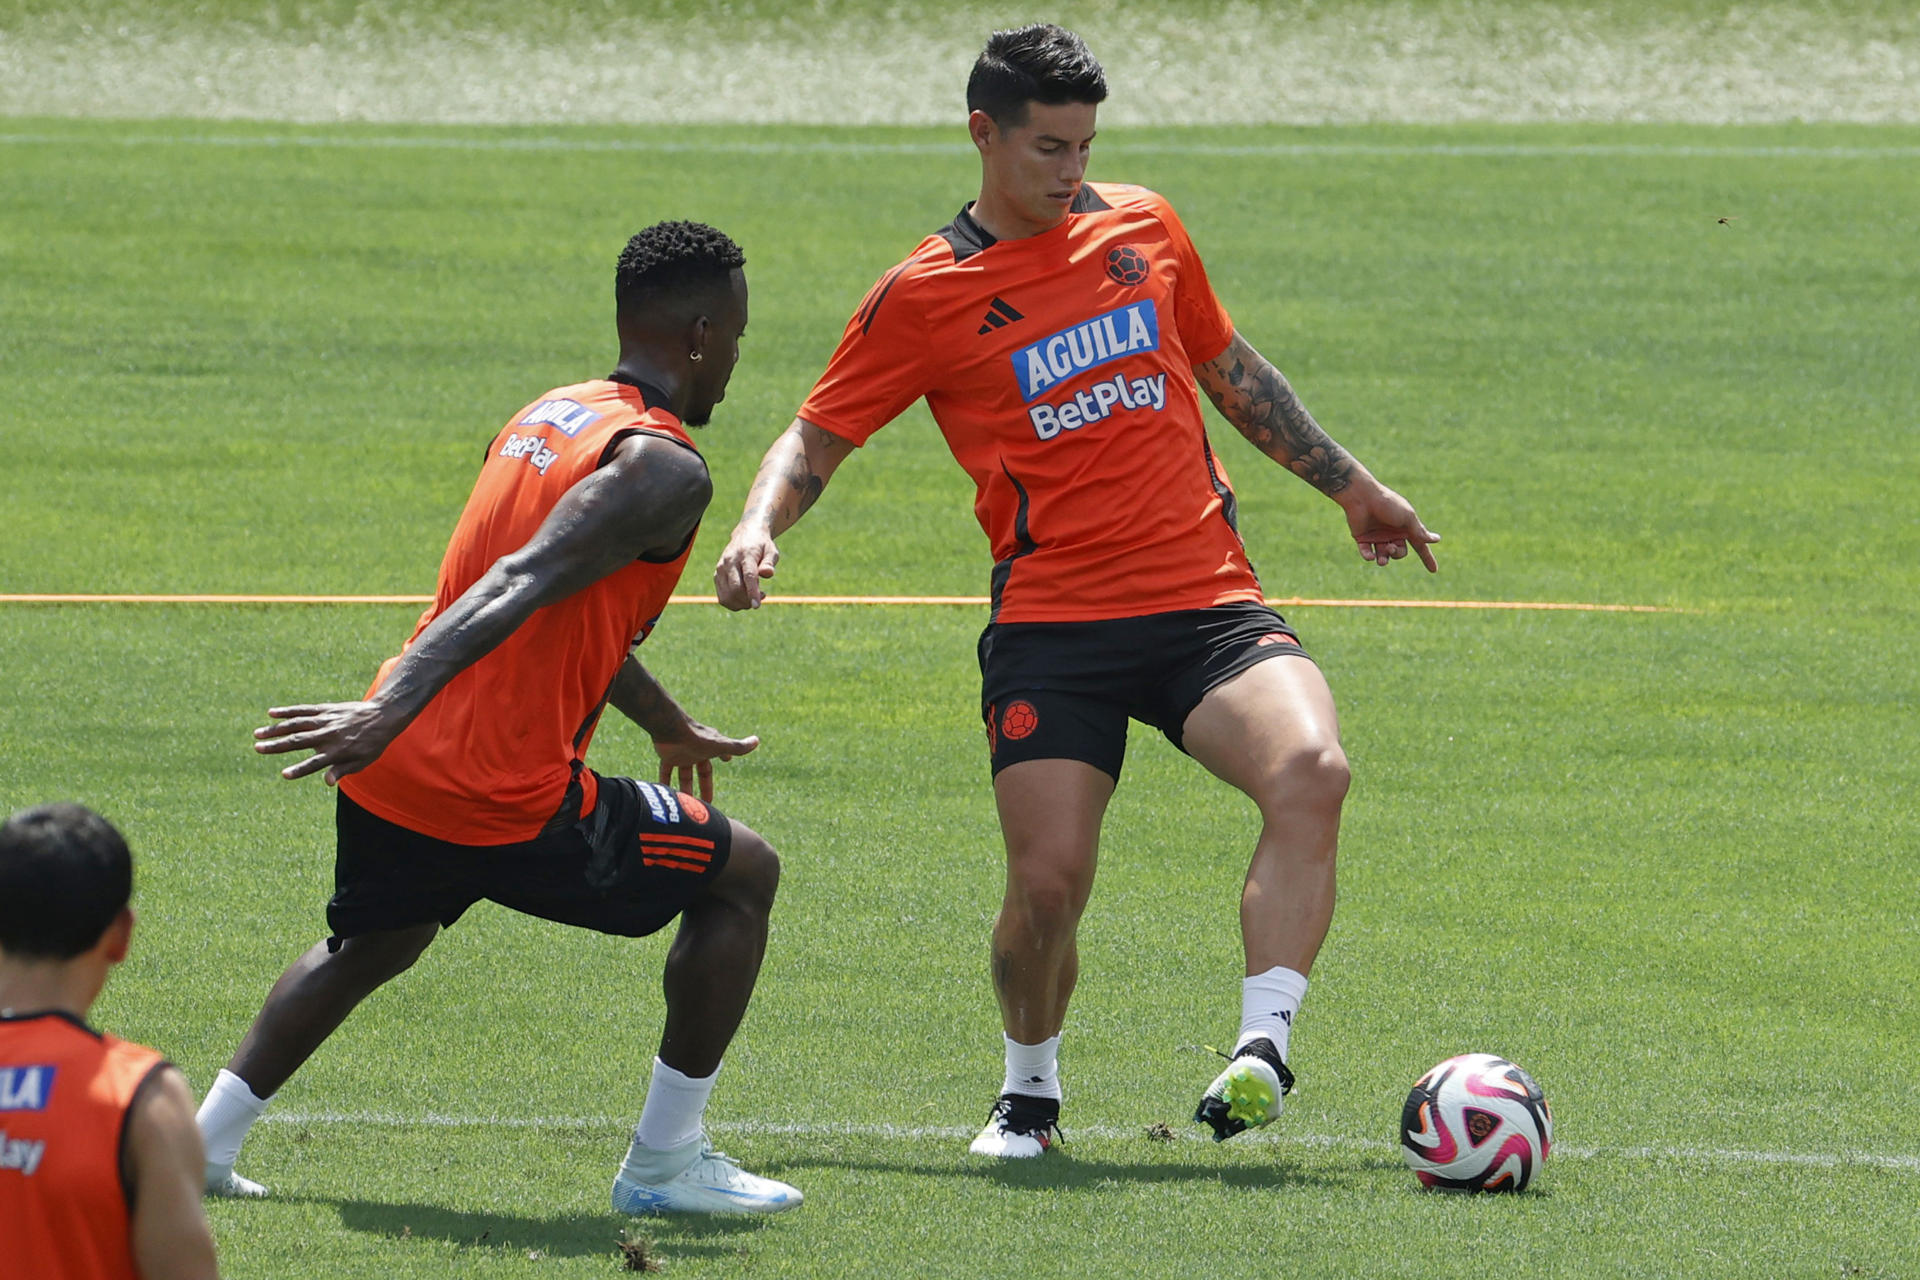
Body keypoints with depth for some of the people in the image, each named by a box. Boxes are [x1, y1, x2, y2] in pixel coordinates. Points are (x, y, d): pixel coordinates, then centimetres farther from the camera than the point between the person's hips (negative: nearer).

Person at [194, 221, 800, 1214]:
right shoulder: (662, 470, -13)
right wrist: (390, 713, -35)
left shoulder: (549, 417, 16)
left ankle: (203, 1139, 27)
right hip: (505, 801, -8)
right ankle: (666, 1162, 12)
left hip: (391, 773, 8)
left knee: (372, 943, 35)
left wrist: (669, 726, 45)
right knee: (742, 875, 11)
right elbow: (520, 588, -26)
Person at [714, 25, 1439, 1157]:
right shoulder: (925, 295, 1)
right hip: (1051, 625, -2)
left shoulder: (1143, 227, 12)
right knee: (1048, 885, -12)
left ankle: (1263, 1050, -29)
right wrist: (760, 525, -14)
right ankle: (1031, 1093, 17)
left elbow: (1234, 372, 27)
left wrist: (1352, 486, 32)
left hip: (1209, 598, 3)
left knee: (1312, 770, -26)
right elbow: (818, 436, 7)